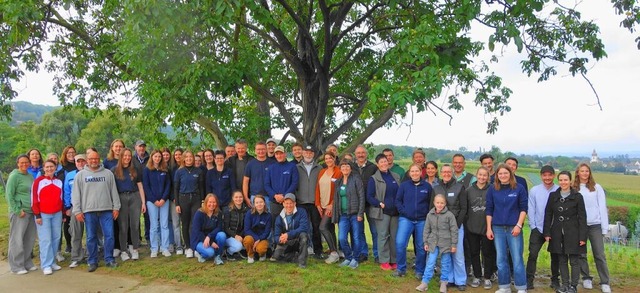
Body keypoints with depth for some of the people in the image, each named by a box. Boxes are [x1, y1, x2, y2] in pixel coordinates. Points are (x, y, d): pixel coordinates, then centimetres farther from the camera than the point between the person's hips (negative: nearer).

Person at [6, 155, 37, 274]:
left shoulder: (30, 176, 14)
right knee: (17, 239, -1)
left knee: (30, 239, 9)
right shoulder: (14, 176, -6)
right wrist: (17, 210, -13)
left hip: (31, 212, 7)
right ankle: (16, 266, 6)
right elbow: (9, 195, -9)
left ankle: (27, 263, 20)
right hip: (19, 212, -7)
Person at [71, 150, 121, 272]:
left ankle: (109, 259, 11)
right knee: (91, 237, 6)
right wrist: (77, 211, -2)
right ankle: (92, 261, 16)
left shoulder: (108, 173, 8)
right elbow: (76, 194, 4)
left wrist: (116, 207, 4)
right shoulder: (80, 175, 6)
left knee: (109, 235, -1)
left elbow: (114, 191, 9)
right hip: (89, 211, 0)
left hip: (106, 210, 0)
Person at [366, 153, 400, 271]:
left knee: (394, 237, 6)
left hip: (395, 212, 4)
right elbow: (369, 197, -3)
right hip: (382, 212, -4)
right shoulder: (374, 179, -1)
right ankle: (384, 261, 7)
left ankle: (394, 261, 16)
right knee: (383, 236, -3)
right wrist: (380, 204, -13)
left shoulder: (396, 177, 12)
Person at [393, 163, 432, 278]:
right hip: (406, 219, -1)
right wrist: (403, 212, -8)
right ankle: (401, 268, 4)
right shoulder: (404, 185, 1)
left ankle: (420, 271, 25)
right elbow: (398, 200, 4)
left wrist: (428, 215, -4)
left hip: (422, 221, 1)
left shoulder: (427, 186, 1)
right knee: (400, 243, -14)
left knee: (421, 247, 8)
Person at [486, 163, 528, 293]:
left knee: (517, 259, -2)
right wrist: (489, 228, 3)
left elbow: (524, 208, -1)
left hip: (514, 228, -2)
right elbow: (489, 209, 6)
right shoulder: (492, 189, 3)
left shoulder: (519, 188, -2)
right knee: (500, 259, 7)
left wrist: (518, 225, -9)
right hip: (498, 228, 2)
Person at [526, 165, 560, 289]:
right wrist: (533, 227, -4)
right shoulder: (534, 190, -2)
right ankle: (529, 281, 3)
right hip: (538, 229, 0)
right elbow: (531, 210, 0)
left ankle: (555, 280, 25)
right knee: (533, 255, -3)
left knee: (555, 256, 11)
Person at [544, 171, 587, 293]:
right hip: (558, 233, 3)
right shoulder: (553, 196, 5)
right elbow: (548, 215, 7)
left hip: (573, 233, -3)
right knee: (562, 261, 10)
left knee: (574, 261, 3)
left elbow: (582, 217, -4)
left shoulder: (577, 196, -3)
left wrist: (582, 236, -8)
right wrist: (547, 233, 1)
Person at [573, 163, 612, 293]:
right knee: (581, 254, 7)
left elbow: (602, 208, 1)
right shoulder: (573, 189, 4)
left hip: (595, 225, -1)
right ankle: (586, 279, 22)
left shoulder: (597, 187, 3)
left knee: (599, 255, 0)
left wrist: (605, 227, -3)